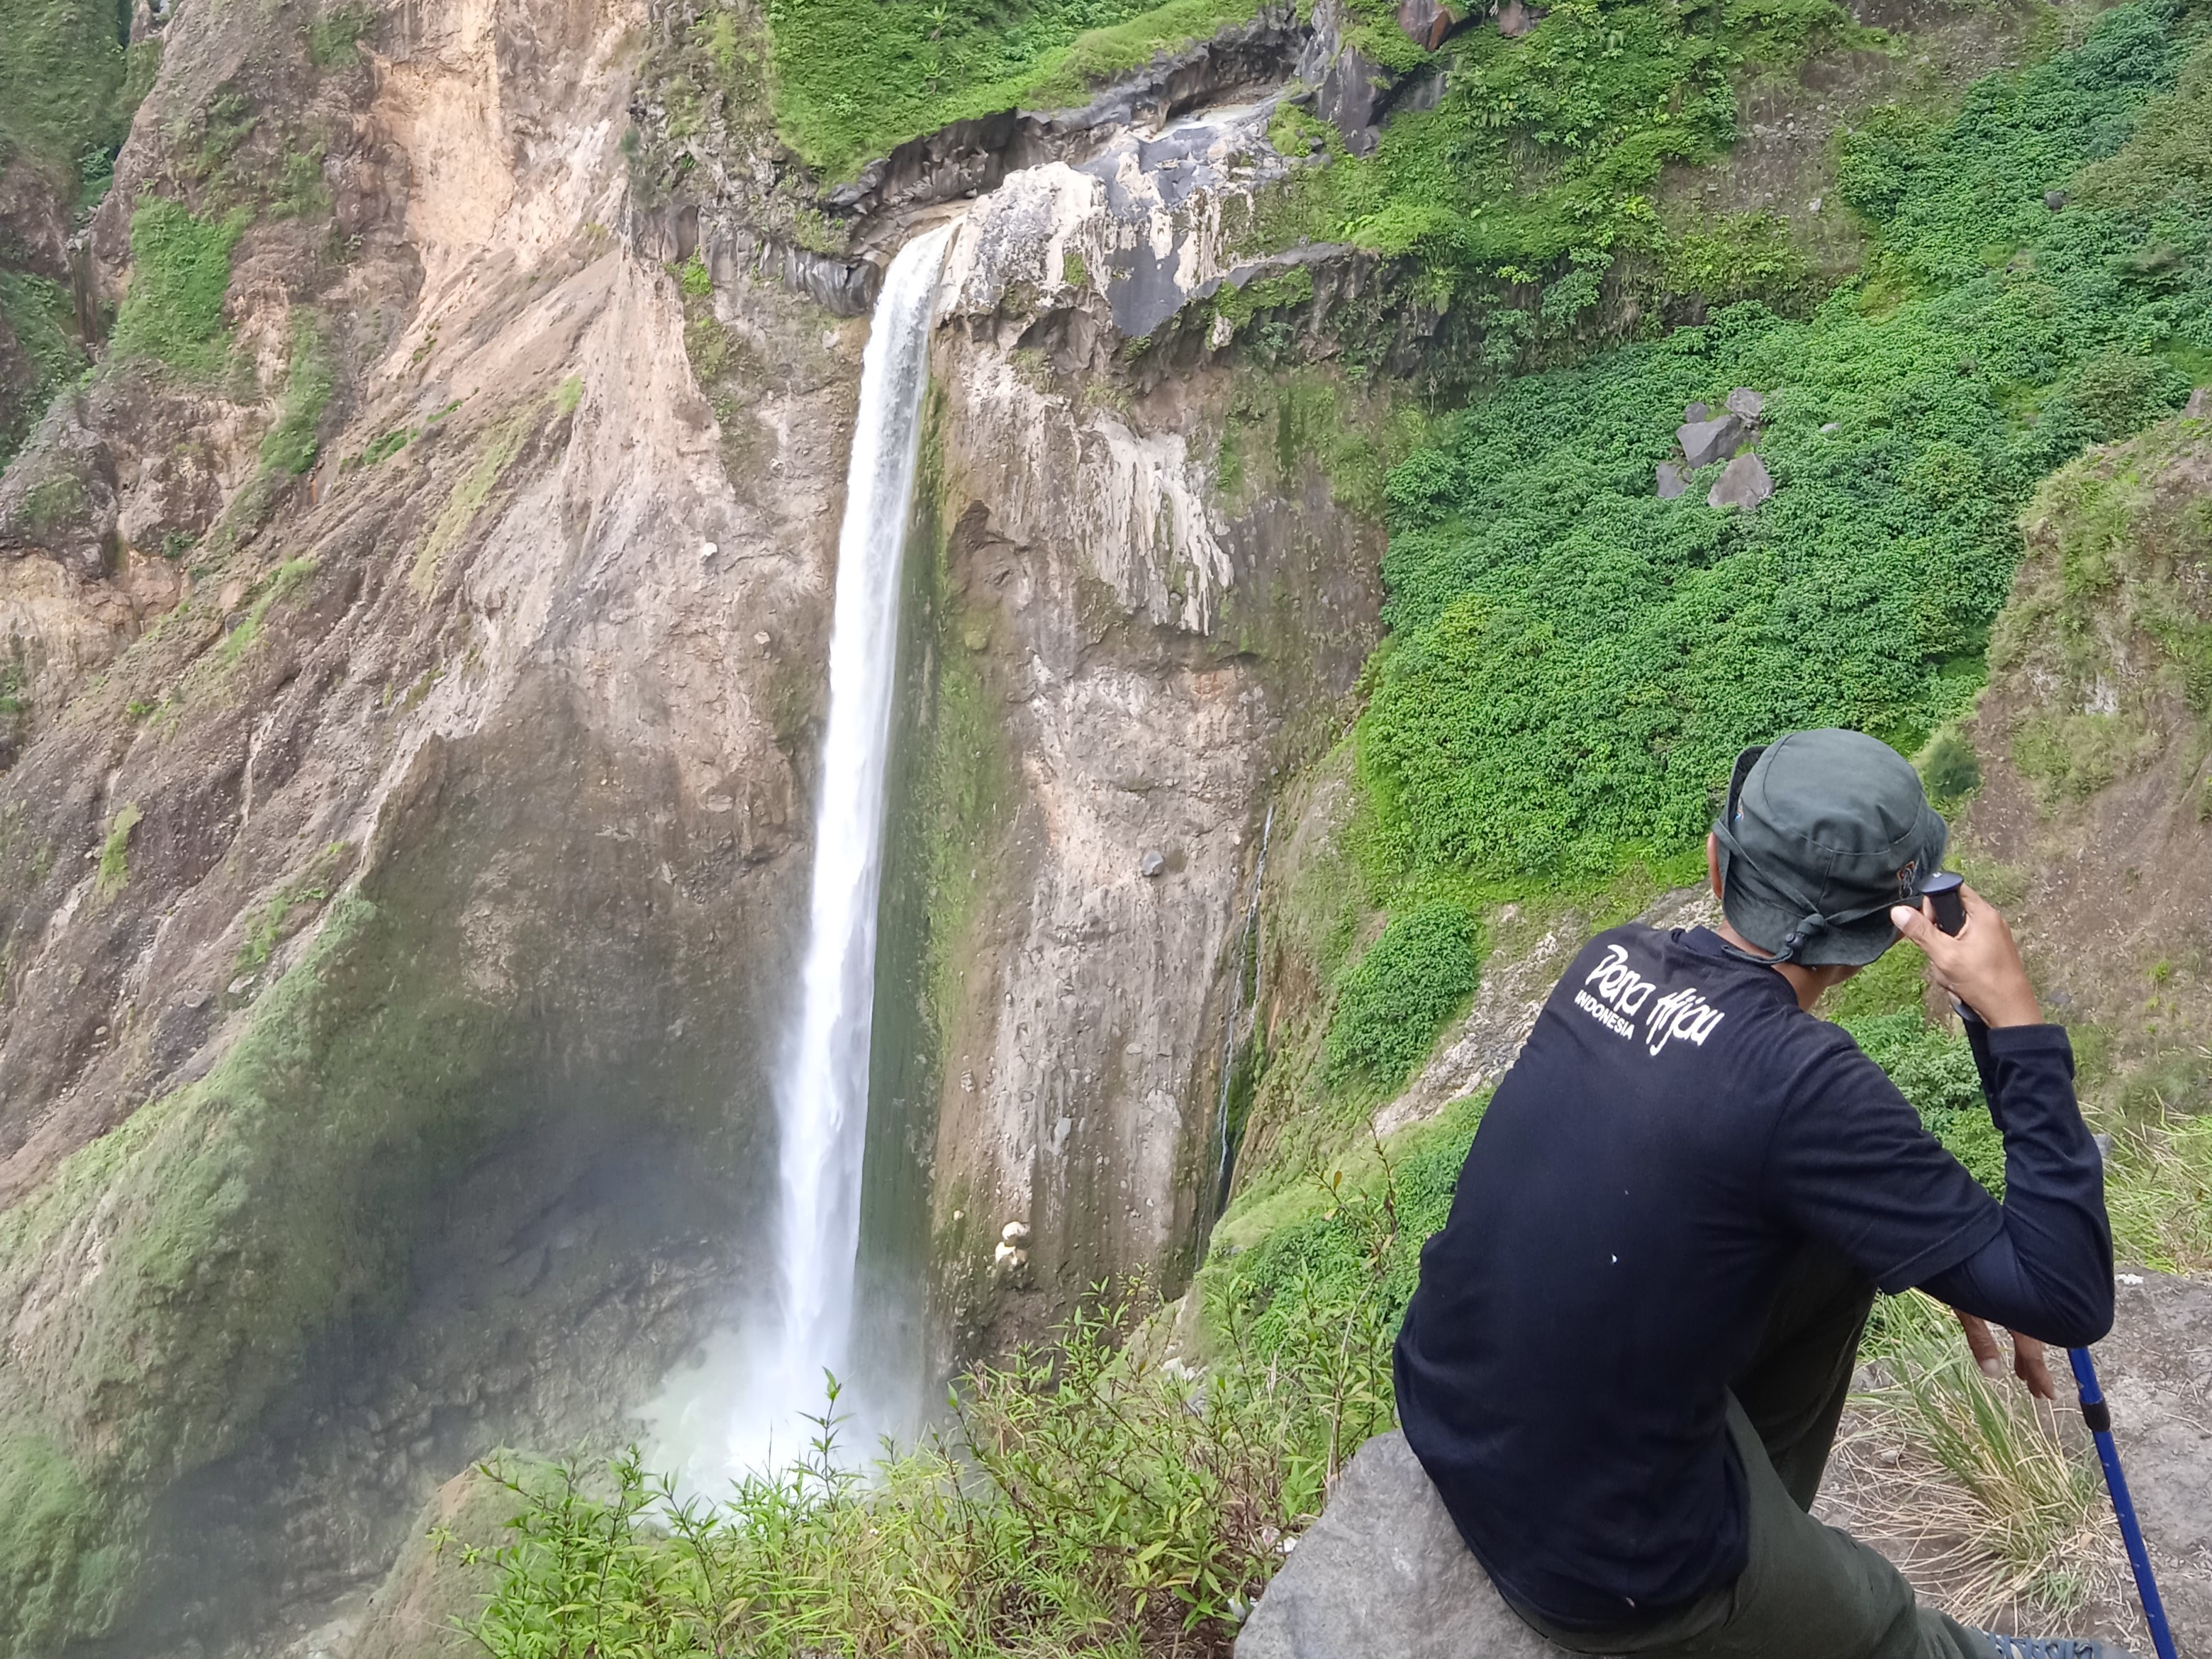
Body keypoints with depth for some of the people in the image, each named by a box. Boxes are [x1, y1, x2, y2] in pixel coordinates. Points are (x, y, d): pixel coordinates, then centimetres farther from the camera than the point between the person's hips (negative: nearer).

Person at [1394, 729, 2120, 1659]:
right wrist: (2016, 1019, -17)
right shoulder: (1801, 1080, -26)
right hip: (1597, 1573, -6)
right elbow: (2068, 1301, -19)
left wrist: (1955, 1262, 14)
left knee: (1841, 1230, 17)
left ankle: (1758, 1530, 32)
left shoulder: (1611, 960, -4)